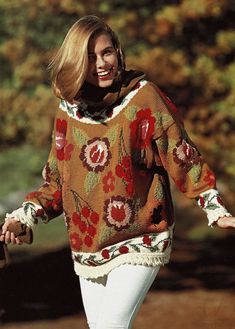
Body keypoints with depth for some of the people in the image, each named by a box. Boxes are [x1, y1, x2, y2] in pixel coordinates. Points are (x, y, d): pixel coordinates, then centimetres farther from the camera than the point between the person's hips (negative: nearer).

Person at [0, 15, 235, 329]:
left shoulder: (143, 96, -7)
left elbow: (181, 155, -7)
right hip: (88, 246, 5)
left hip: (139, 241, -5)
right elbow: (56, 180, 12)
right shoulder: (69, 110, 5)